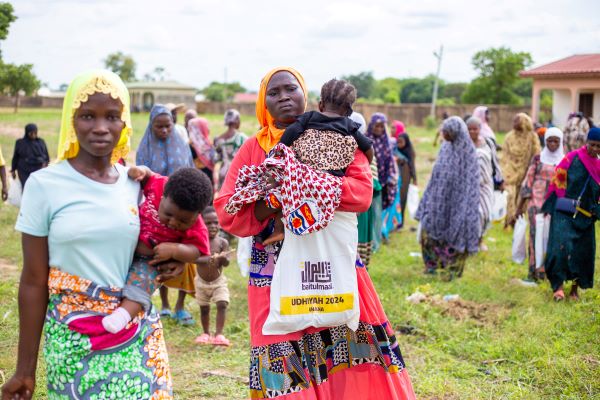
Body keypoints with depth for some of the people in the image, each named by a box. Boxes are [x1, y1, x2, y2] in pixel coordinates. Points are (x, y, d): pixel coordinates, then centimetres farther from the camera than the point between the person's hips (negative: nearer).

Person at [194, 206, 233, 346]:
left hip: (219, 281, 0)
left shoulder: (223, 242, -11)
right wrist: (207, 259, -45)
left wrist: (223, 258, -39)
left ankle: (219, 334, -10)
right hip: (202, 282, 0)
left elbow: (226, 263, -15)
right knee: (204, 308, 11)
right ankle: (206, 333, 30)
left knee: (222, 304, -15)